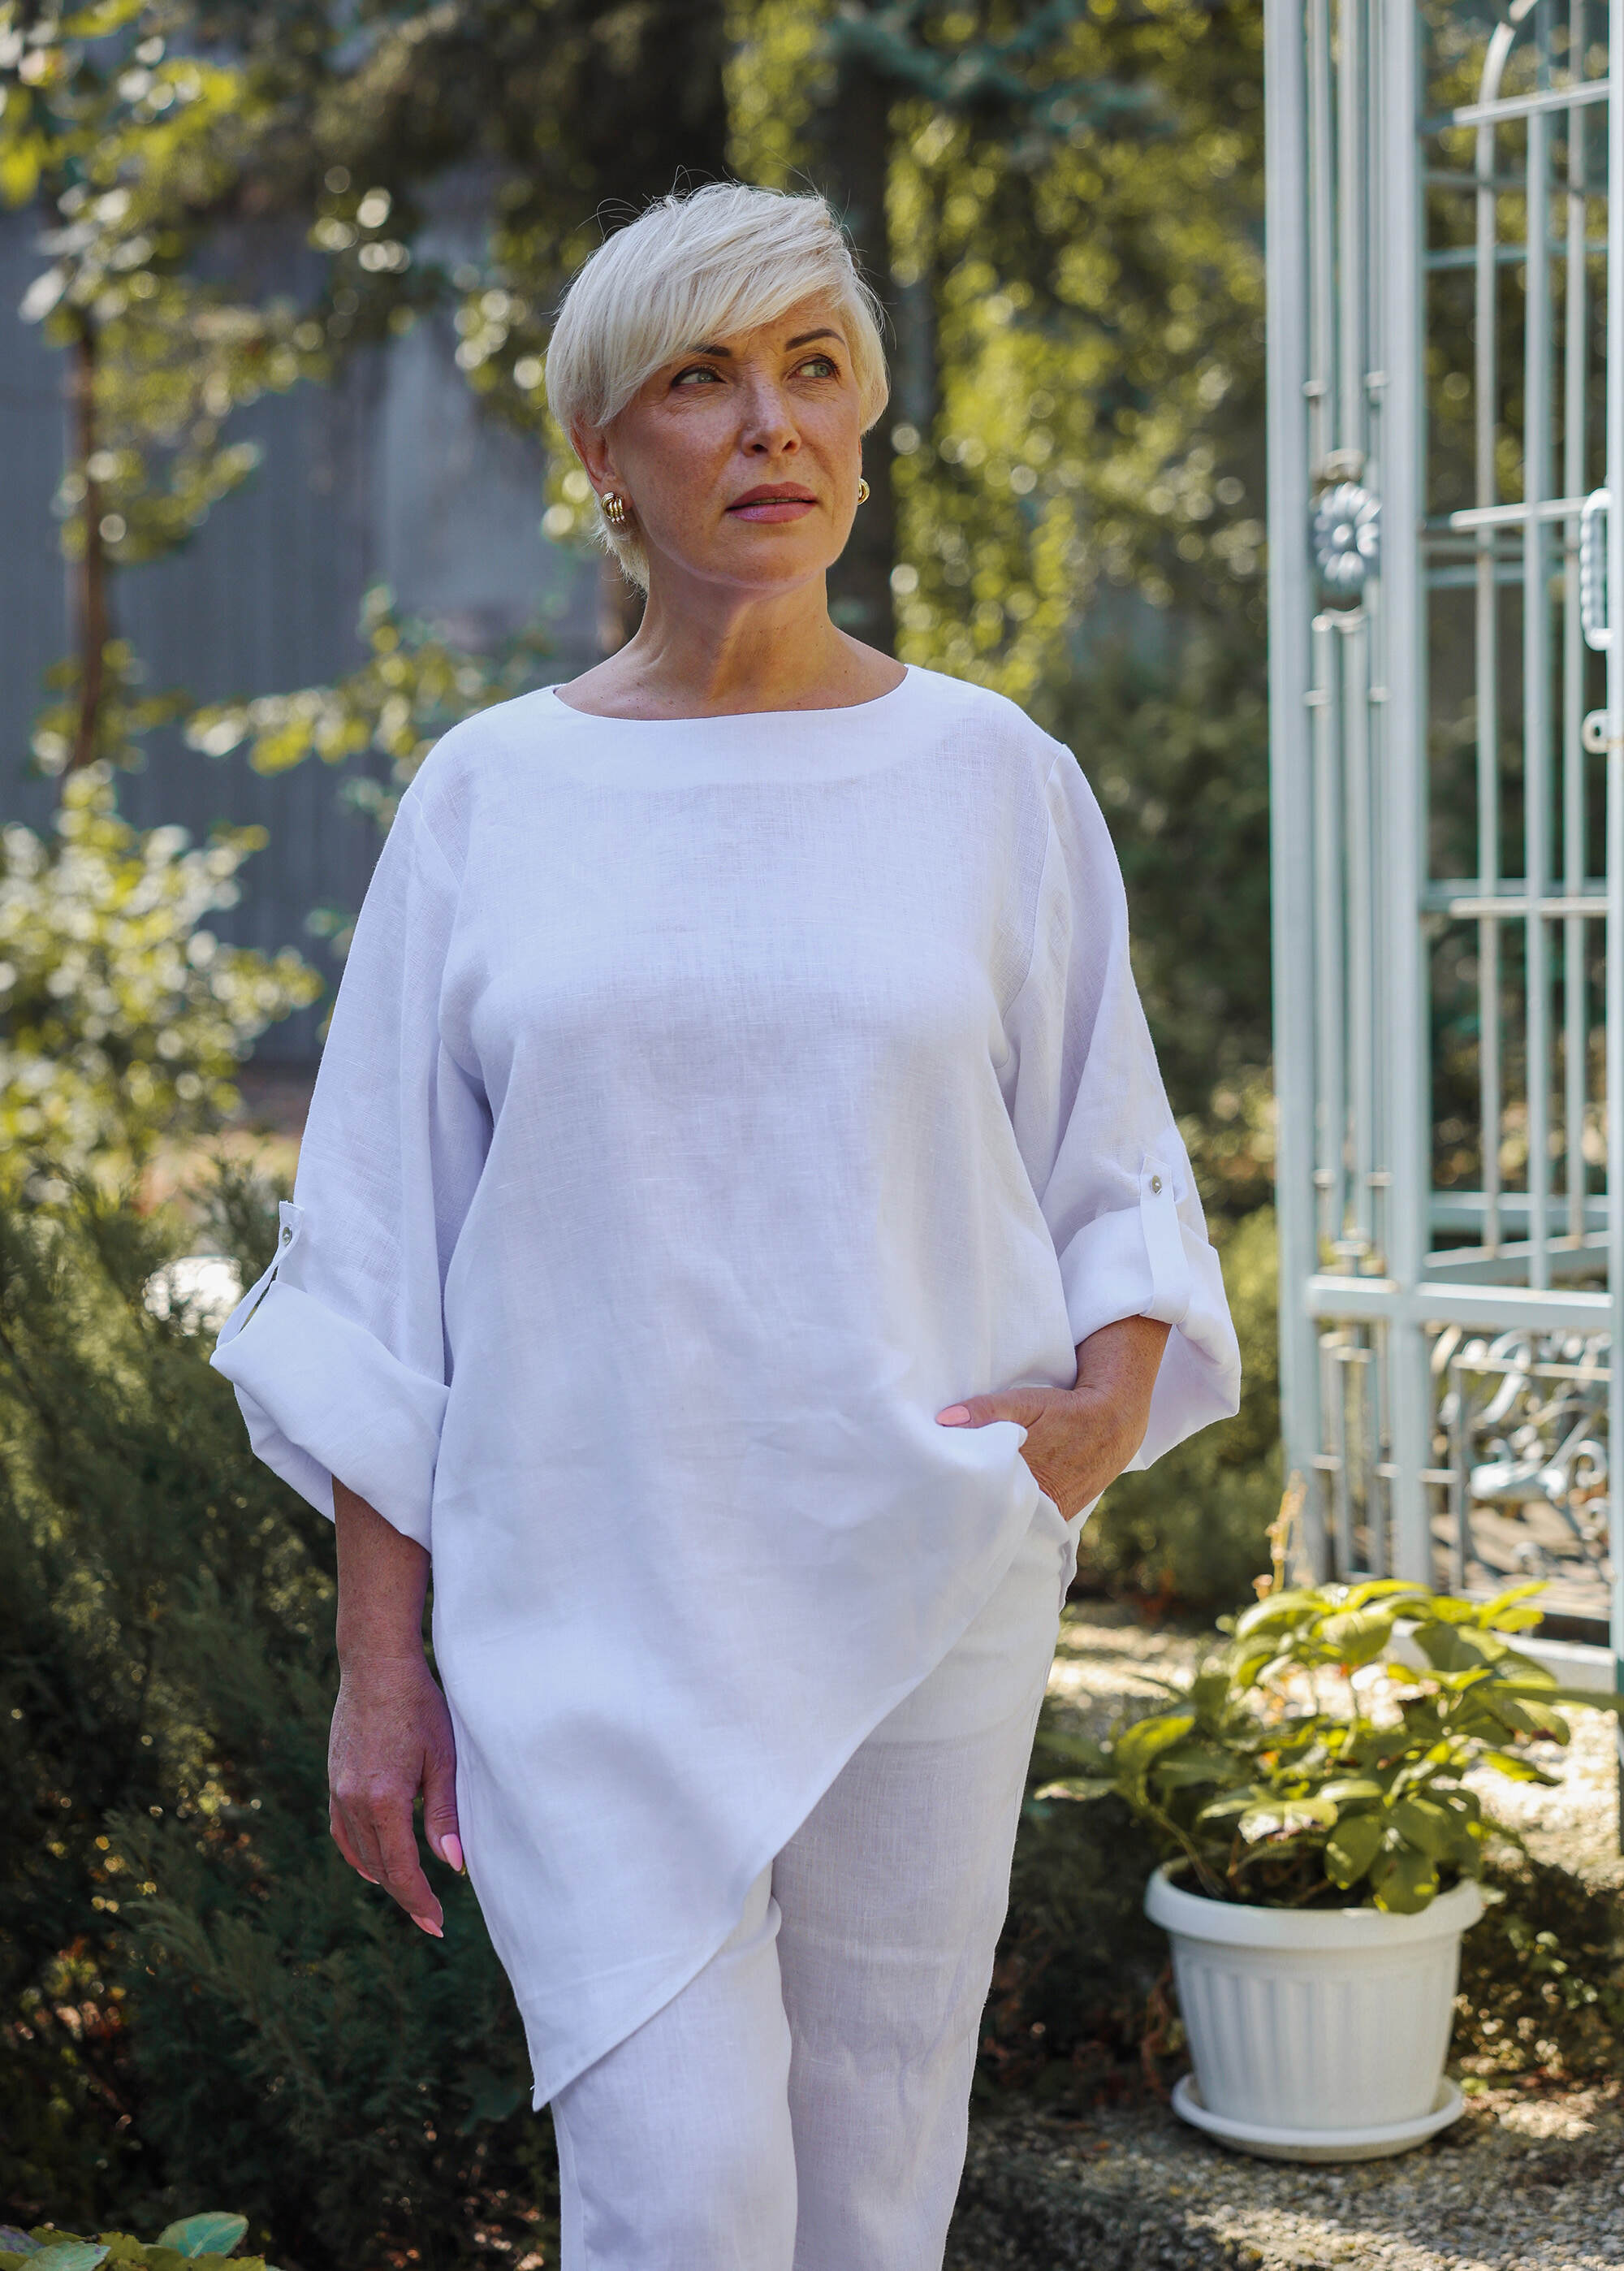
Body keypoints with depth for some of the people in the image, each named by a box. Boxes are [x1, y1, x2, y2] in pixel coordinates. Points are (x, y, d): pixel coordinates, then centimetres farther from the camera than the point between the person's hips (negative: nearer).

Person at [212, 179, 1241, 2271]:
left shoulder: (994, 781, 2)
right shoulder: (487, 801, 1)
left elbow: (1115, 1180, 9)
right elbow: (379, 1273, 3)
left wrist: (1111, 1399, -12)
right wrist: (378, 1668, -1)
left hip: (917, 1596, 1)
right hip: (586, 1608, -1)